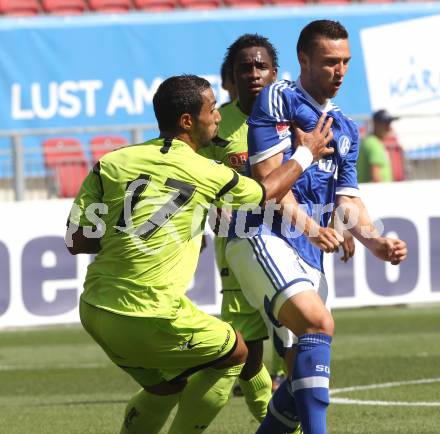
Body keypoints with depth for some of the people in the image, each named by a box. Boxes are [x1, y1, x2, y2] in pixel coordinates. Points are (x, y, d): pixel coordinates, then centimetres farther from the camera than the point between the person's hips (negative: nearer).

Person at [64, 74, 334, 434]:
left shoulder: (110, 163, 3)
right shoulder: (209, 175, -4)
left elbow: (77, 242, 2)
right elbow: (268, 192, 18)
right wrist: (306, 153, 34)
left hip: (94, 310, 6)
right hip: (150, 319, -6)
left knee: (166, 386, 28)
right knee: (234, 354, 20)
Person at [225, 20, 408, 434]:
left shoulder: (345, 128, 21)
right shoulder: (278, 99, 0)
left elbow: (348, 201, 16)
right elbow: (268, 175, -8)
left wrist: (375, 241, -2)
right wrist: (305, 224, -19)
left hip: (308, 255, 8)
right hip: (263, 237, -8)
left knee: (304, 373, 3)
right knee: (318, 322, -29)